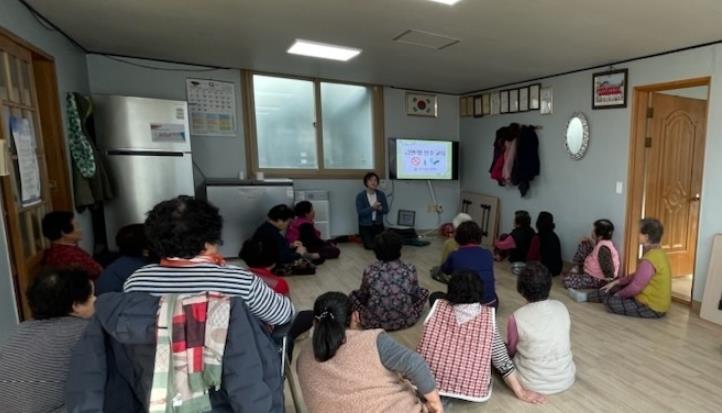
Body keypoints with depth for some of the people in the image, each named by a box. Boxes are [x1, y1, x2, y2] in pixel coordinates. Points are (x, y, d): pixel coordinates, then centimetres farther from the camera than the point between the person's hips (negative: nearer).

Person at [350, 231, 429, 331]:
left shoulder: (370, 271, -9)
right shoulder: (410, 270, -9)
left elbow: (363, 295, 4)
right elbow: (415, 294, 5)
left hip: (374, 322, 0)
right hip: (405, 321, 1)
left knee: (354, 294, 23)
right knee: (424, 291, 22)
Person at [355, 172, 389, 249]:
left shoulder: (381, 194, -3)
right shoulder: (360, 196, -11)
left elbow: (386, 210, -1)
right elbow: (360, 212, -19)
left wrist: (380, 209, -23)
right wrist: (372, 208, -28)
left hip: (378, 224, 3)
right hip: (365, 225, -3)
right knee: (370, 246, -9)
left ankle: (373, 237, 30)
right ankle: (364, 238, 24)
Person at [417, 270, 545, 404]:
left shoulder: (438, 307, -10)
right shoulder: (487, 316, -12)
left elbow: (423, 347, 2)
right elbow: (501, 359, -5)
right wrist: (521, 392, 7)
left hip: (429, 384, 2)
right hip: (472, 391, -1)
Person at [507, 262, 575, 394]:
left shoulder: (517, 317, -21)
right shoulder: (562, 308, -10)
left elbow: (511, 350, -2)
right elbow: (567, 343, 8)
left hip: (533, 384, -4)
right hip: (565, 380, 4)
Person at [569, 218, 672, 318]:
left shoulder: (649, 260, -29)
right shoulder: (657, 253, 3)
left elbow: (635, 287, -23)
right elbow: (637, 276, 12)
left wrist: (619, 294, -5)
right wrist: (616, 282, 12)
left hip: (653, 308, -9)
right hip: (655, 300, 9)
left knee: (610, 302, -12)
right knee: (615, 289, 16)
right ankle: (585, 296, 29)